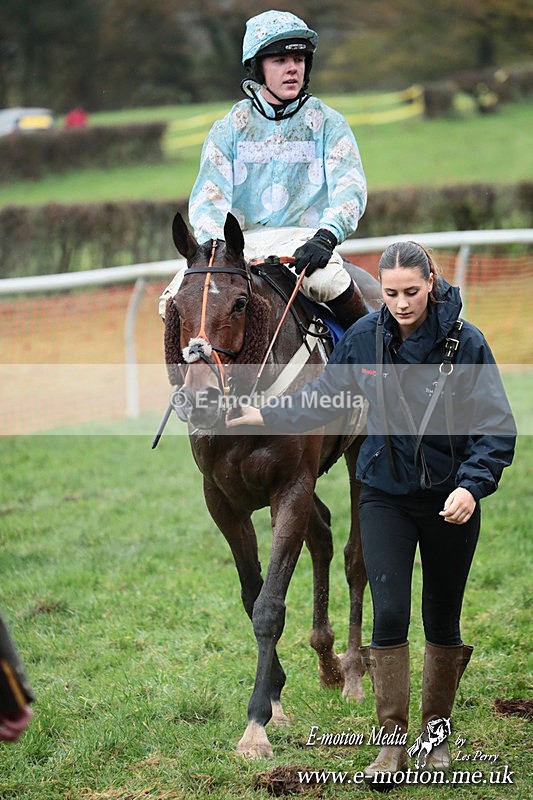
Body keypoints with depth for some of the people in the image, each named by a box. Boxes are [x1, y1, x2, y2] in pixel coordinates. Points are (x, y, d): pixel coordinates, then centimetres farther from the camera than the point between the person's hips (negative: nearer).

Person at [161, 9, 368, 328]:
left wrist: (326, 236, -27)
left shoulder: (327, 123, 5)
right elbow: (207, 198, -1)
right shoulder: (230, 128, 8)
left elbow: (349, 188, -8)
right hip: (243, 243, 2)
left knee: (327, 278, -36)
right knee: (175, 301, -20)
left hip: (304, 241, -2)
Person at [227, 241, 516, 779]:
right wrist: (267, 416, 5)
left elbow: (496, 427, -17)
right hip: (385, 495, 1)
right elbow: (322, 396, 11)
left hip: (450, 498, -1)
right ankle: (393, 742, 0)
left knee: (442, 619, 10)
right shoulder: (363, 338, -6)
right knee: (388, 615, -9)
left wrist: (472, 485, -30)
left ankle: (436, 734, 28)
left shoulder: (465, 342, -16)